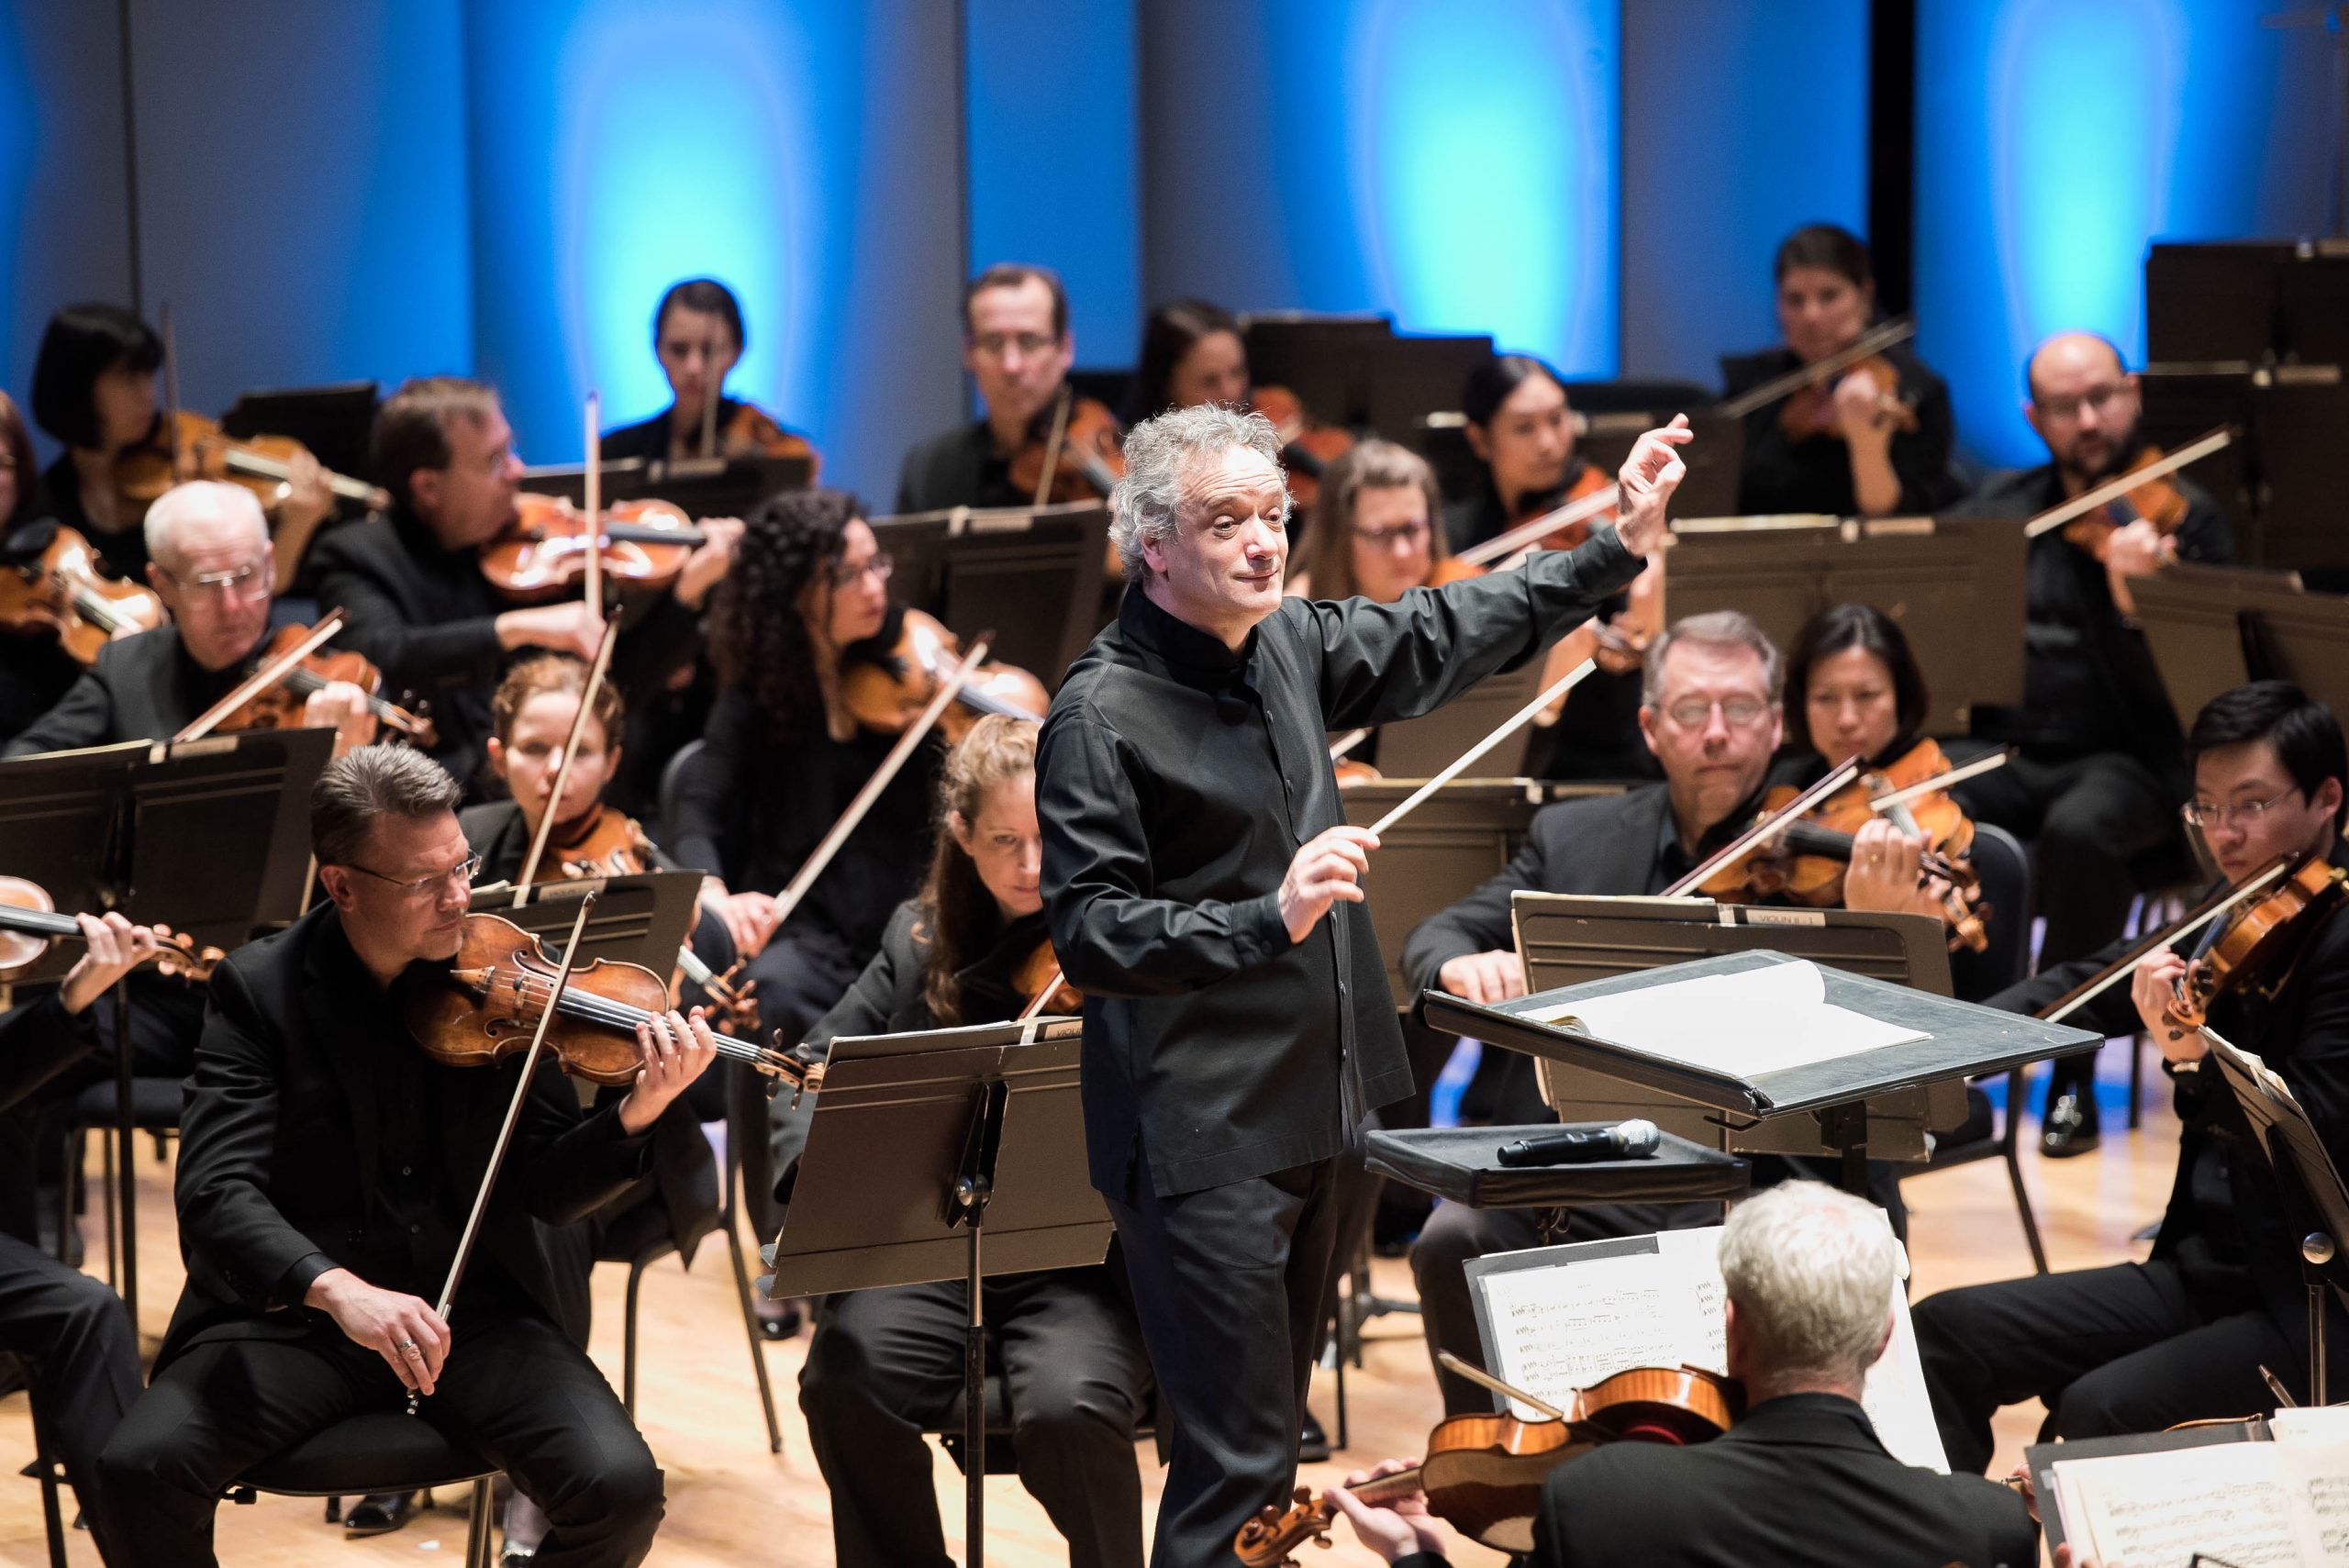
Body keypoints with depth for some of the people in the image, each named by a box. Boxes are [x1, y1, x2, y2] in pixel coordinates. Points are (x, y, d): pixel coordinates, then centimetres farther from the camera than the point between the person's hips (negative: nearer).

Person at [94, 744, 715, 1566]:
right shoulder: (259, 989, -5)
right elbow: (217, 1190, -18)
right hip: (292, 1314, -1)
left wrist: (636, 1113, -20)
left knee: (623, 1490, -23)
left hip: (475, 1311, 1)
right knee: (140, 1471, -27)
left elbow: (546, 1190, 1)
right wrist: (338, 1288, -36)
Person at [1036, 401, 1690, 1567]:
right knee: (1240, 1456, -9)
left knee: (1267, 1426, 17)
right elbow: (1090, 938, -21)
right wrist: (1270, 921, -32)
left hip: (1312, 1112, 8)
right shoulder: (1100, 714, -16)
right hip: (1199, 1140, -8)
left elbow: (1443, 638, 22)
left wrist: (1619, 550, 18)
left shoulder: (1285, 643, 6)